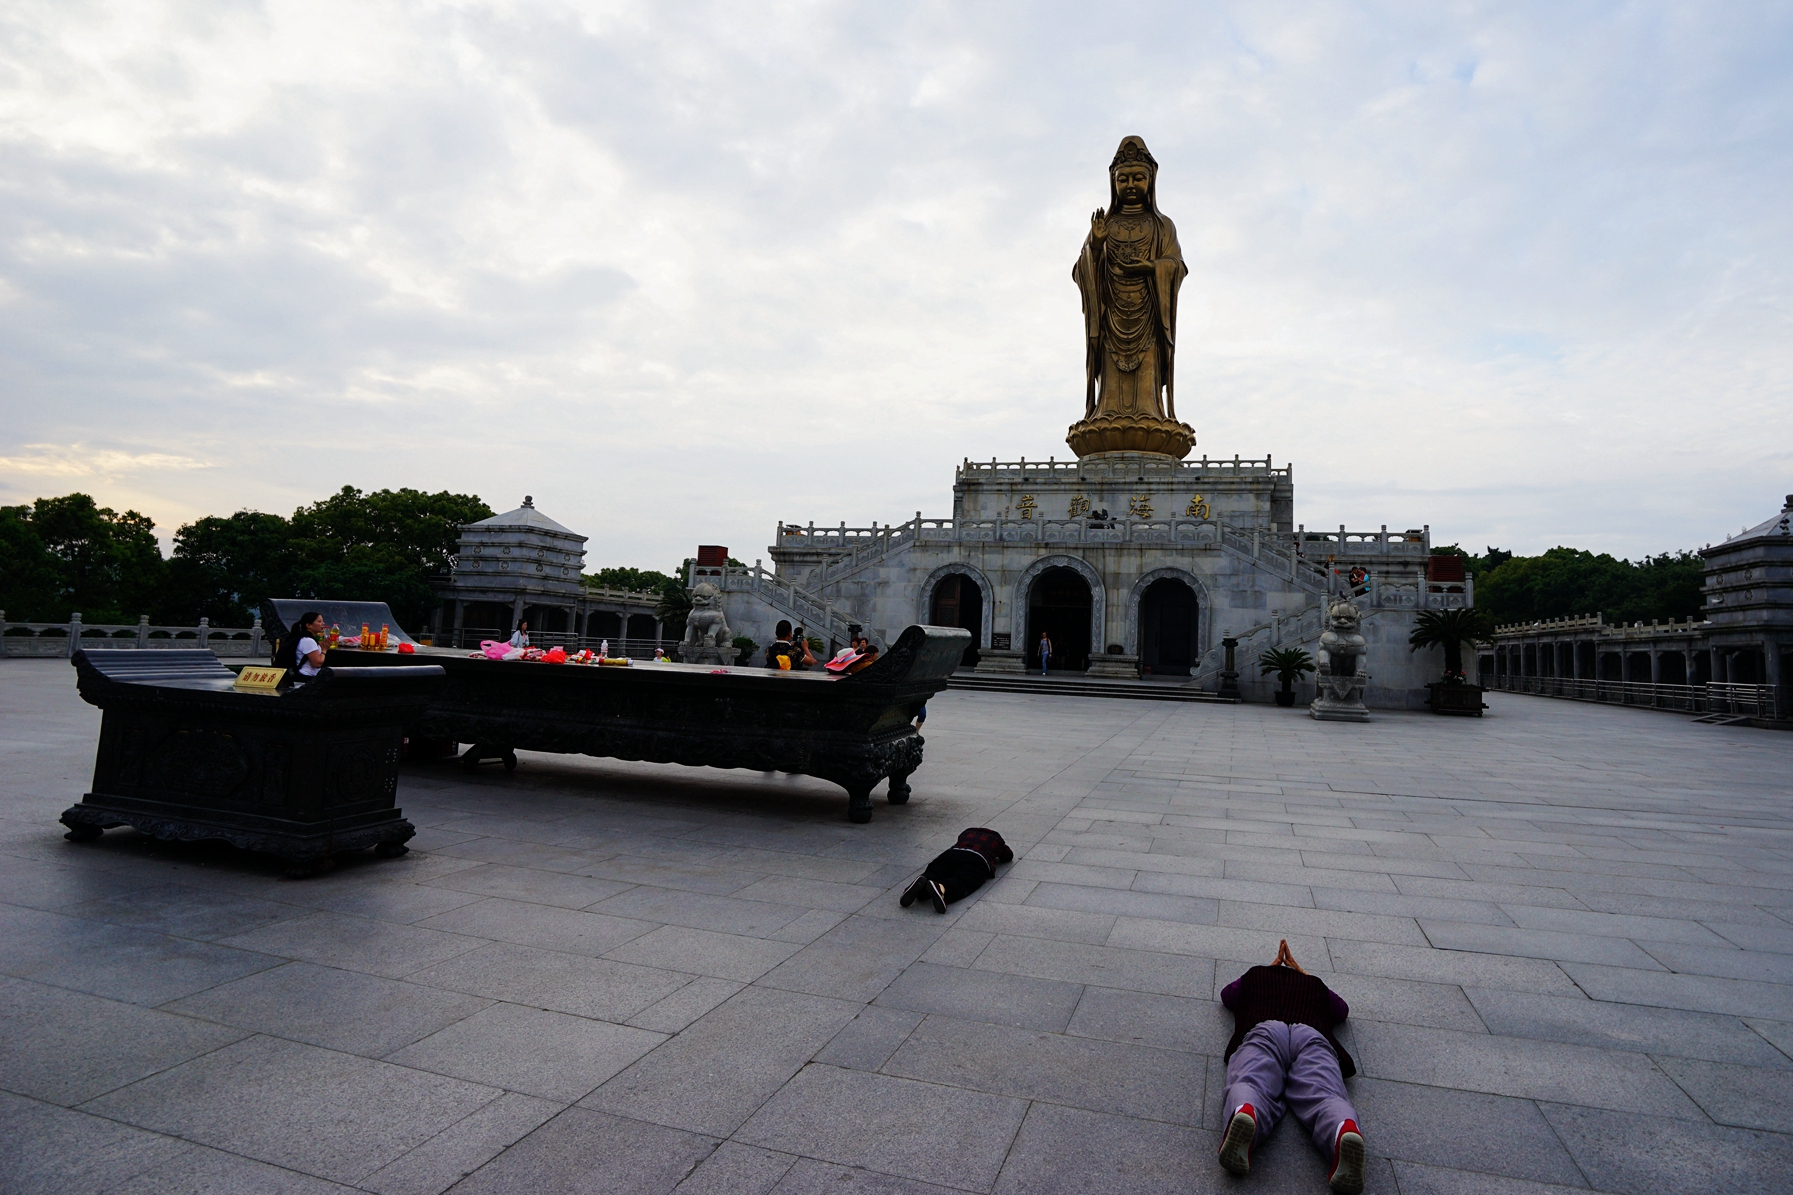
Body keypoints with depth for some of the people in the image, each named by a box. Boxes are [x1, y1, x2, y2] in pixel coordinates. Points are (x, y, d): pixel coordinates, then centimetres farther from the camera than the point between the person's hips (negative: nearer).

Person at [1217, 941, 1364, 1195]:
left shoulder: (1254, 976, 38)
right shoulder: (1315, 984, 40)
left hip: (1261, 1030, -1)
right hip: (1313, 1034, 1)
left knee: (1251, 1082, -27)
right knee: (1324, 1095, -24)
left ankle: (1245, 1113, -62)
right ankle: (1346, 1130, -59)